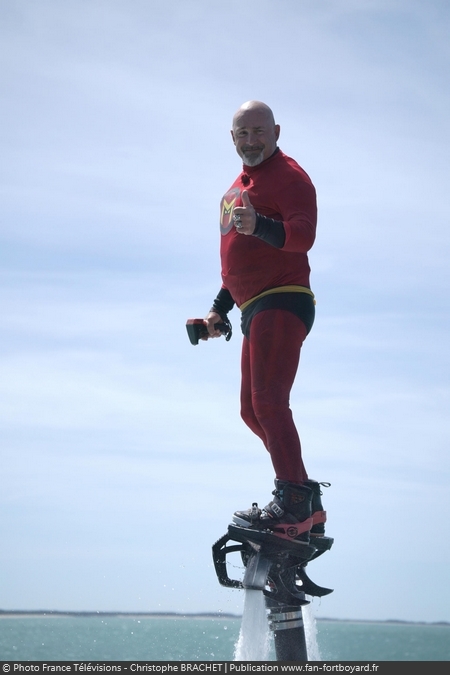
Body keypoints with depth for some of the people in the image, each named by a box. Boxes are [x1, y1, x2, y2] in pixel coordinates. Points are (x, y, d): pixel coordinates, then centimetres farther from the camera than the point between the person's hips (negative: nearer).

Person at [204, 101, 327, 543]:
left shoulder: (288, 176, -6)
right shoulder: (240, 186, 24)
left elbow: (303, 235, -24)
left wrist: (259, 226, -41)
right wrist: (219, 308, 26)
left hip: (282, 303, -11)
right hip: (256, 309, 11)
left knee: (268, 402, -22)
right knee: (252, 410, 11)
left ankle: (294, 503, -27)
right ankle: (304, 499, 14)